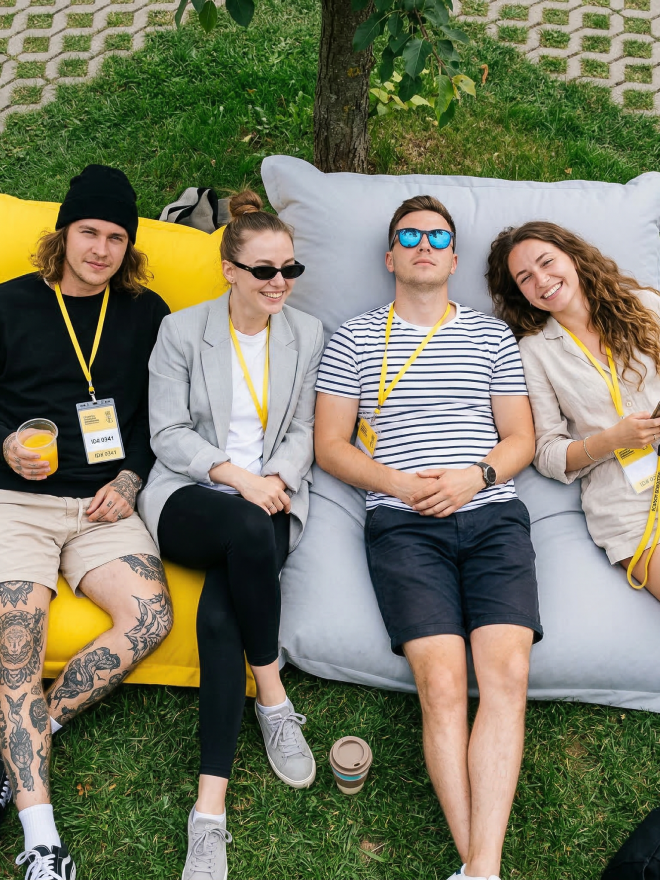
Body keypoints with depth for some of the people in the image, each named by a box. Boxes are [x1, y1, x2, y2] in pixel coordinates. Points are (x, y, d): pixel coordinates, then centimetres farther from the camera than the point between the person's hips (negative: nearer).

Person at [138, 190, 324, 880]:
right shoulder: (181, 331, 5)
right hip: (187, 499, -1)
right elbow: (168, 434, -1)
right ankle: (274, 702, -19)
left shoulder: (308, 333, 11)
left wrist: (277, 479, -11)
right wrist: (234, 475, -16)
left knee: (220, 611, -29)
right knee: (249, 530, -38)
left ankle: (210, 805, -24)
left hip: (271, 500, 1)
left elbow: (304, 432, 10)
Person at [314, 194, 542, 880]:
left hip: (493, 512, 2)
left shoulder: (492, 335, 20)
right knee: (441, 680, -19)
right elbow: (330, 445, 10)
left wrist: (475, 475, -6)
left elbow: (520, 437, 16)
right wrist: (400, 484, -6)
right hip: (402, 521, -1)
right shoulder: (355, 339, 15)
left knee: (506, 670, -20)